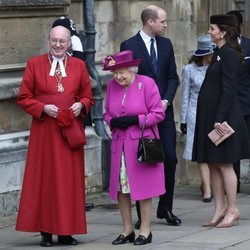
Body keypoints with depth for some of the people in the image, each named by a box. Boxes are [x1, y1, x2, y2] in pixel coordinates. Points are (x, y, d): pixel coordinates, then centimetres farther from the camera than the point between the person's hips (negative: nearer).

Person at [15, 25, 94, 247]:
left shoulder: (79, 66, 8)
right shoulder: (35, 64, 3)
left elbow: (88, 97, 14)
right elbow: (23, 98, 3)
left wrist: (81, 105, -8)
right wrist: (43, 108, -13)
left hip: (71, 130, 2)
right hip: (44, 130, -2)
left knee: (70, 179, 1)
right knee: (45, 178, -2)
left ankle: (66, 231, 6)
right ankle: (46, 231, 2)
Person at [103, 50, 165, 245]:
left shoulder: (147, 83, -7)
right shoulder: (112, 85, 7)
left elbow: (158, 114, -8)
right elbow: (107, 113, 16)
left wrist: (135, 120, -17)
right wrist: (112, 121, -7)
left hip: (141, 143, -5)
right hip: (120, 143, 5)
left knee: (143, 186, -2)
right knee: (121, 187, 4)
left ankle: (145, 231, 6)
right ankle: (127, 229, 15)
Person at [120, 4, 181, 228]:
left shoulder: (166, 44, 10)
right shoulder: (129, 46, -5)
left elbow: (173, 77, 11)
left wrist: (166, 100, -5)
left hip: (164, 110, 4)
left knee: (170, 158, 0)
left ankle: (166, 209, 13)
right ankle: (142, 214, 5)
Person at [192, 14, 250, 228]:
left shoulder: (229, 55, -13)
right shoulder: (220, 53, 15)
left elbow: (228, 90, -18)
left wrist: (220, 119, -21)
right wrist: (212, 120, 16)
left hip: (223, 116, -10)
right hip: (210, 117, 10)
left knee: (224, 164, -4)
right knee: (213, 164, 9)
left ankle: (232, 210, 3)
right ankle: (220, 209, 14)